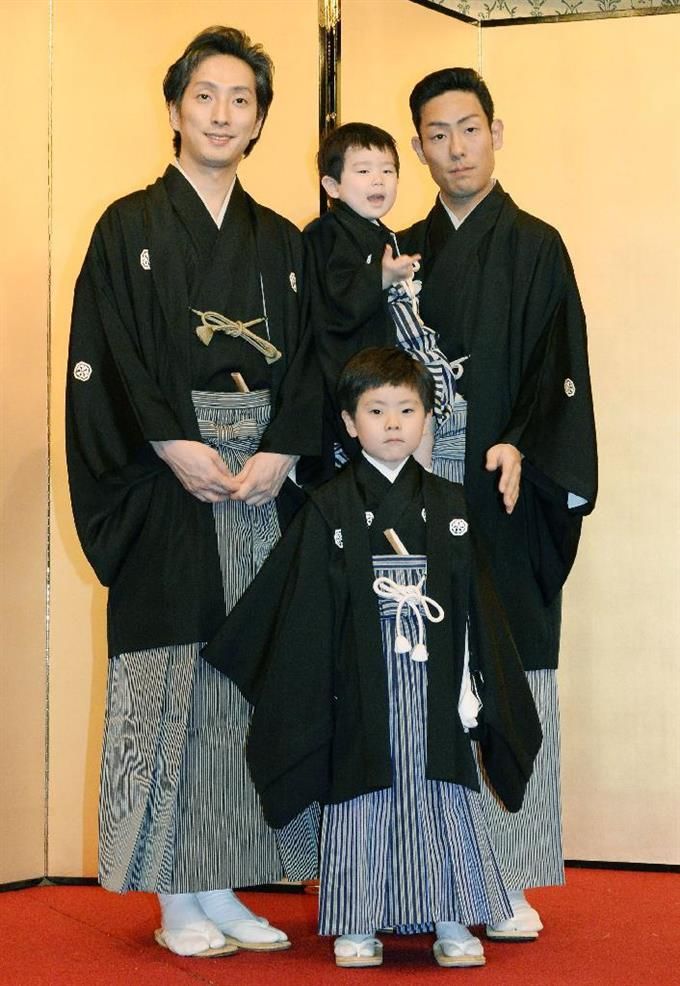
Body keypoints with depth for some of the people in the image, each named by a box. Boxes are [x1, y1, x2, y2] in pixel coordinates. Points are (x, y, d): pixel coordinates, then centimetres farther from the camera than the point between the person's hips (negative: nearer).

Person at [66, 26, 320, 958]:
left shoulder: (281, 242, 15)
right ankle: (176, 899, 4)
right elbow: (104, 358, -6)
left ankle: (224, 887, 11)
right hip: (167, 486, -4)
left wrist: (279, 454, -8)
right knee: (169, 678, -4)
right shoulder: (130, 227, 3)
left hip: (262, 485, 4)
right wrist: (176, 446, -16)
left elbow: (306, 366, 9)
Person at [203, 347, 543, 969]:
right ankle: (358, 926, 13)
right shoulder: (329, 510, -1)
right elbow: (302, 611, -1)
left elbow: (477, 606, 7)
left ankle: (452, 923, 12)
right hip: (362, 691, -2)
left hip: (434, 688, 2)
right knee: (362, 794, 3)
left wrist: (474, 687, 2)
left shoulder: (448, 506, 5)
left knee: (442, 794, 4)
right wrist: (303, 701, -3)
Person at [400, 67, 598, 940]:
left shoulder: (534, 248, 4)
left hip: (503, 489, -3)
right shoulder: (405, 253, 14)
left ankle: (506, 878, 3)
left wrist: (520, 450, -19)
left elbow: (559, 369, -4)